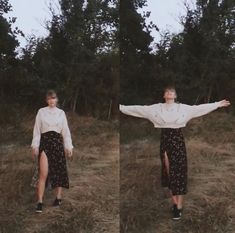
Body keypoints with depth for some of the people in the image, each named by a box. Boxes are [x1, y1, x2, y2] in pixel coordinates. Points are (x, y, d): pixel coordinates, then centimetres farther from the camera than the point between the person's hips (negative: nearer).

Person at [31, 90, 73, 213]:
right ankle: (40, 202, -7)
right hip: (45, 142, -2)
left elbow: (66, 131, 8)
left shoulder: (61, 113, 8)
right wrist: (35, 145, -4)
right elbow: (37, 129, 3)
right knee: (43, 173, -11)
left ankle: (58, 197, 21)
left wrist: (69, 147, 4)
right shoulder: (41, 111, 4)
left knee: (59, 170, 6)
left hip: (57, 142, 2)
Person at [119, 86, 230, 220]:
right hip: (165, 140, 1)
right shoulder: (157, 108, 4)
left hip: (178, 140, -1)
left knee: (179, 171, -3)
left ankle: (179, 207, 3)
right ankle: (175, 204, 19)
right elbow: (140, 109, 4)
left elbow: (200, 108, 2)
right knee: (169, 172, 6)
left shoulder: (183, 108, 2)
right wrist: (121, 107, 1)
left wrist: (218, 104, -2)